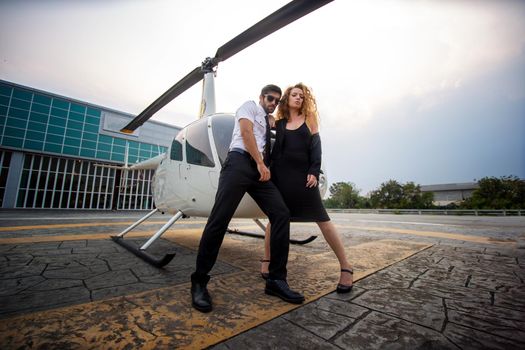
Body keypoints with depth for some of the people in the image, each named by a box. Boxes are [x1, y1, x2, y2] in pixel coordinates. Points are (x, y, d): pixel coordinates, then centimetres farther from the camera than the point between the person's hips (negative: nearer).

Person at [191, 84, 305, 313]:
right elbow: (246, 131, -3)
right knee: (220, 219, -14)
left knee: (281, 214, -9)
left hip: (261, 169, 7)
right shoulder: (250, 106, 15)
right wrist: (261, 163, -9)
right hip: (240, 161, -7)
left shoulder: (269, 123, 34)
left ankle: (276, 280, -3)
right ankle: (199, 282, -1)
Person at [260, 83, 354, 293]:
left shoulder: (309, 118, 12)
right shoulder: (279, 122, 14)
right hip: (281, 174, 1)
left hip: (303, 173, -1)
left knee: (322, 219, -3)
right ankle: (266, 260, 23)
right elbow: (275, 149, 11)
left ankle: (345, 267, 7)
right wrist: (270, 171, 3)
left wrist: (314, 171, -10)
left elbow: (315, 145, 3)